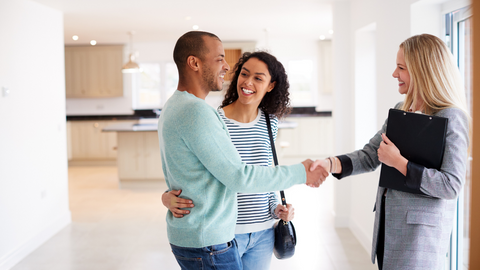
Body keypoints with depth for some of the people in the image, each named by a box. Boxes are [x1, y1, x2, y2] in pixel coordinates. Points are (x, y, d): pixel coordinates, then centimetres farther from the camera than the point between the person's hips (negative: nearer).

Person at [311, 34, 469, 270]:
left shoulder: (451, 118, -15)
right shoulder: (400, 111, 8)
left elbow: (451, 185, -20)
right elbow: (369, 156, 7)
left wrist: (398, 162, -21)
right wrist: (329, 164, -8)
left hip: (420, 229, -7)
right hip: (387, 223, 7)